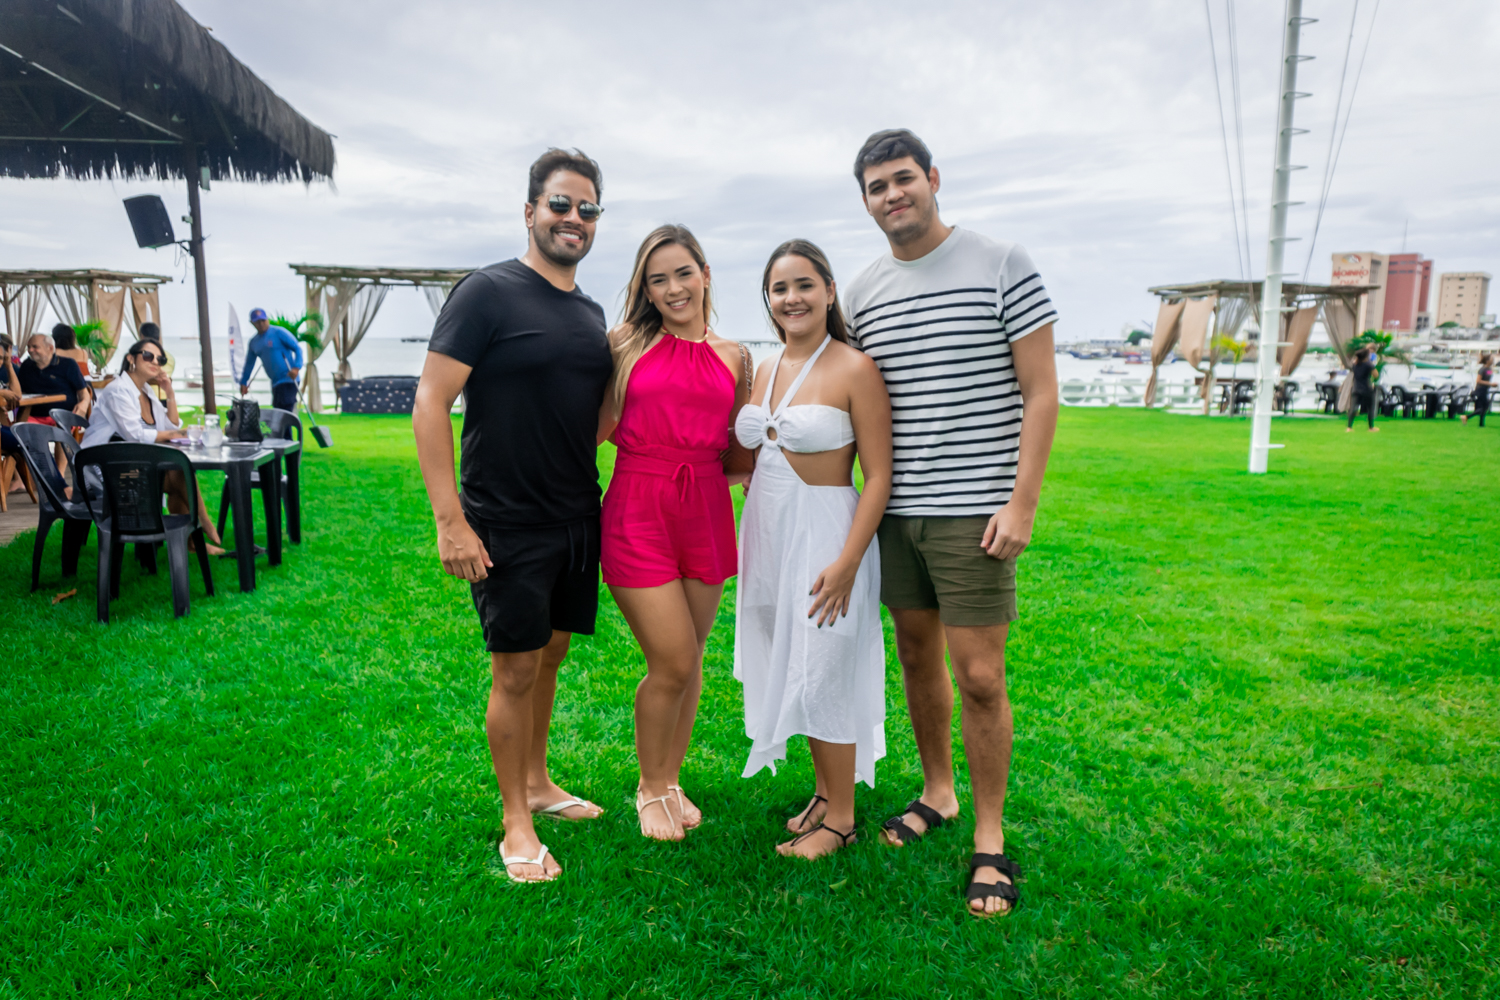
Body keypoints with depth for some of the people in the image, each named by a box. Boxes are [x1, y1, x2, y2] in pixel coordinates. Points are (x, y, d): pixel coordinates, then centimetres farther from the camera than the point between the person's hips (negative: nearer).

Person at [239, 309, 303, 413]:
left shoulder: (279, 332, -4)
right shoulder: (253, 342, 16)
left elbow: (297, 348, -8)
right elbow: (249, 364, 27)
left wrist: (296, 367, -22)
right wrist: (243, 383, 25)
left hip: (288, 379, -7)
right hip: (275, 383, 7)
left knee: (284, 410, -15)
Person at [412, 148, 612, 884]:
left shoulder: (591, 313, 12)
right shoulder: (489, 293, -9)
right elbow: (430, 402, -14)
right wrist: (450, 520, -19)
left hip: (578, 519, 7)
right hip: (508, 523, -6)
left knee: (550, 653, 16)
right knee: (515, 667, 1)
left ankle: (537, 782, 34)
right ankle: (516, 823, 16)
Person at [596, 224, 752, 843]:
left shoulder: (733, 359, 10)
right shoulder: (626, 343, 3)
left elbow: (739, 453, 13)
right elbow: (599, 429, 8)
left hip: (705, 512, 3)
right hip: (638, 512, -3)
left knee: (690, 661, 12)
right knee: (673, 663, -4)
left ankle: (672, 781, 33)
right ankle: (650, 787, 22)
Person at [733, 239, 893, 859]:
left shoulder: (855, 370, -11)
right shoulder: (765, 372, 9)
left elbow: (878, 477, -15)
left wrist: (847, 562, -20)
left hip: (824, 533, -7)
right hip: (766, 531, 7)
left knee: (824, 671, 1)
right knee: (792, 668, 15)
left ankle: (841, 818, 19)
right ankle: (824, 792, 34)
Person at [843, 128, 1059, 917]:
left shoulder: (1002, 265, -4)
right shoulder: (861, 292, 9)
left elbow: (1040, 393, -7)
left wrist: (1021, 503, -14)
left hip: (974, 510, -5)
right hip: (895, 508, 5)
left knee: (978, 676, -2)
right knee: (917, 657, 15)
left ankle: (989, 837, 15)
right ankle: (937, 792, 35)